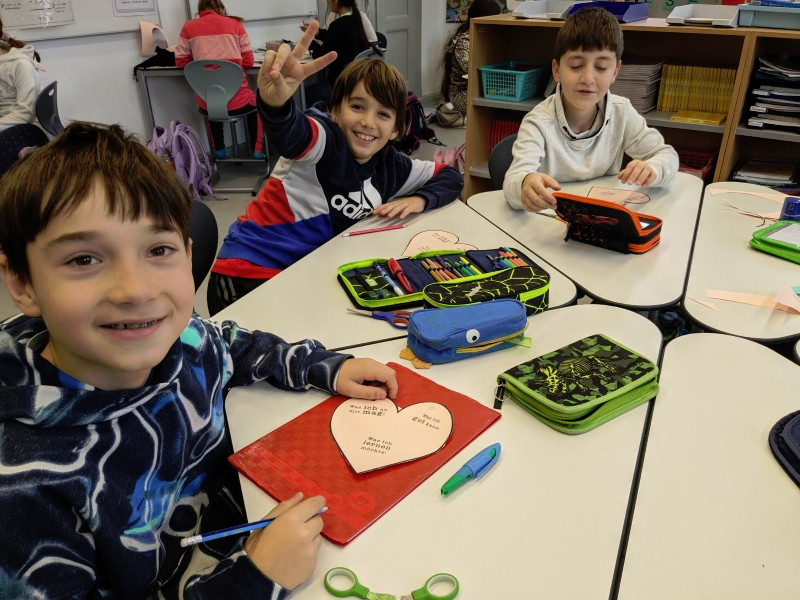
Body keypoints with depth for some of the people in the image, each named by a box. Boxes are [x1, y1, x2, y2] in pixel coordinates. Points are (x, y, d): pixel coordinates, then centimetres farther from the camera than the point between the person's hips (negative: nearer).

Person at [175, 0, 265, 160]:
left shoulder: (189, 27, 5)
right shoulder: (235, 24, 4)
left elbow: (180, 63, 11)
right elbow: (248, 62, 4)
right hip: (237, 100, -1)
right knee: (256, 101, 35)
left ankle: (219, 150, 35)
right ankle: (257, 150, 27)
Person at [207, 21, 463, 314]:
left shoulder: (390, 167, 1)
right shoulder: (324, 141, -18)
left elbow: (452, 176, 11)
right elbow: (288, 132, -41)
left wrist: (419, 200, -8)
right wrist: (274, 102, -64)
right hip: (248, 273, -6)